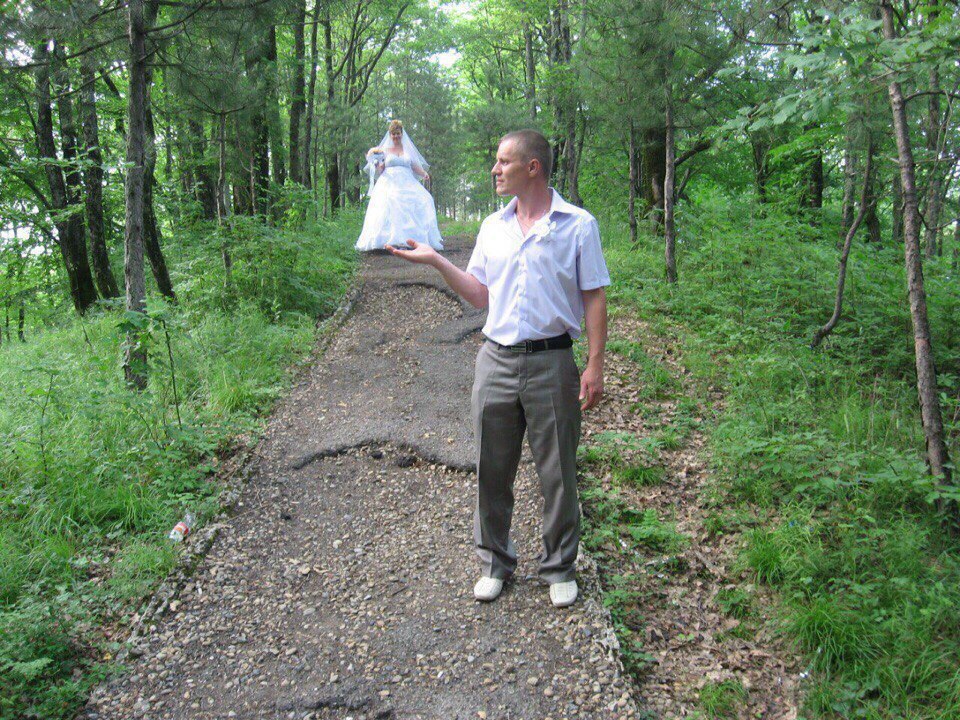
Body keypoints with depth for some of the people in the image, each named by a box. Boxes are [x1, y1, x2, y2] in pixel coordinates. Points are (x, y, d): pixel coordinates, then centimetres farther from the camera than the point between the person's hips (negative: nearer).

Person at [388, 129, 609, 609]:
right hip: (496, 361, 4)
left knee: (557, 472, 6)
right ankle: (495, 561, 27)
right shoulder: (493, 227, 12)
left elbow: (594, 298, -2)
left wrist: (595, 365, -9)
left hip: (551, 363, -3)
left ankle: (559, 567, 24)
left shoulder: (578, 225, -1)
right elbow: (481, 295, 14)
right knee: (492, 469, 9)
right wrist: (435, 261, 4)